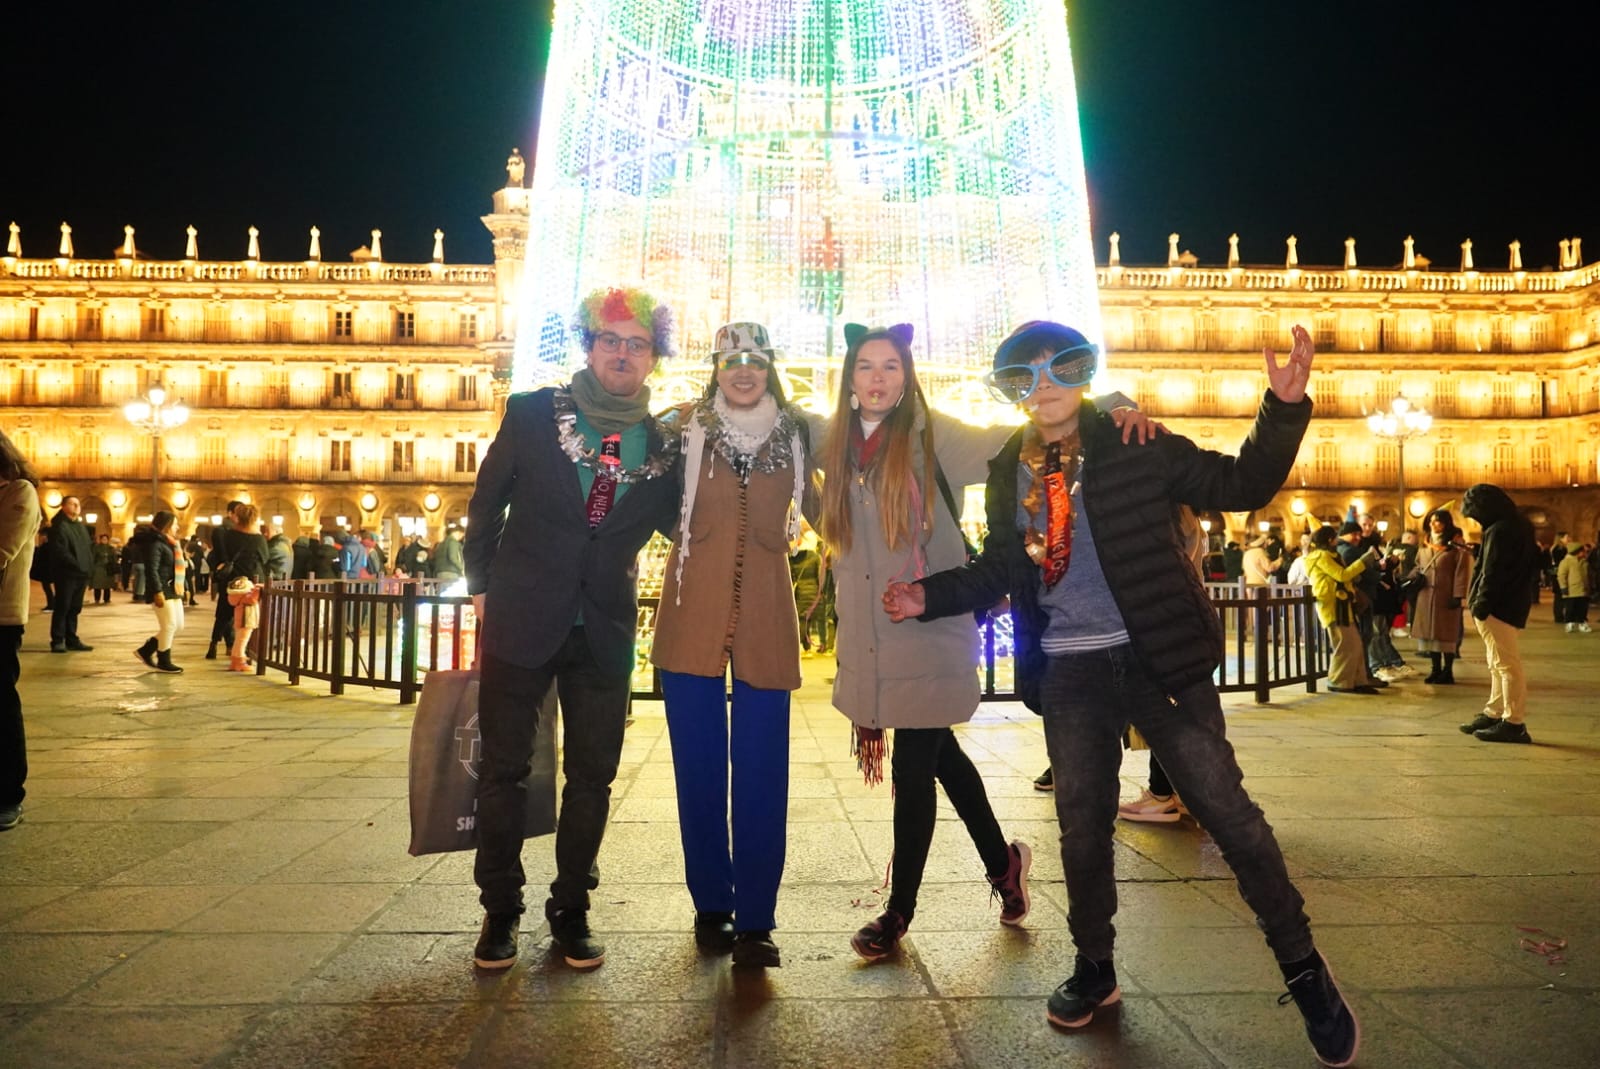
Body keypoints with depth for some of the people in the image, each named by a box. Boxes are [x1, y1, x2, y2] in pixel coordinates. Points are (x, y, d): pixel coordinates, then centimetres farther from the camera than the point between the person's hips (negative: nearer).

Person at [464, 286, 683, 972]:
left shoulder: (665, 444, 2)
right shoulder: (533, 415, 0)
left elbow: (679, 525, 12)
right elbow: (486, 502, 7)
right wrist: (483, 586, 7)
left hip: (604, 631, 1)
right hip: (521, 620, -1)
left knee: (593, 775, 7)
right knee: (504, 768, 6)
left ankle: (571, 910, 23)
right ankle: (500, 909, 22)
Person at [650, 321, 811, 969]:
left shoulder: (796, 434, 6)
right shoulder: (684, 428, 3)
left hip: (765, 617, 0)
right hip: (692, 616, 0)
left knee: (762, 772, 0)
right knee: (699, 768, 6)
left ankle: (754, 921, 10)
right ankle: (711, 907, 21)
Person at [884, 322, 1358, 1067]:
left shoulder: (1138, 446, -5)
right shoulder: (1009, 470, 5)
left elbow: (1242, 485, -3)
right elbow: (998, 570, 12)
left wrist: (1284, 408, -17)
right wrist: (929, 596, 0)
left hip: (1157, 657, -3)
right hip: (1068, 672, 3)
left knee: (1225, 810, 0)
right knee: (1081, 824, 12)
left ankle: (1303, 969, 20)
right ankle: (1094, 966, 34)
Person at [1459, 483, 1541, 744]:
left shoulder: (1500, 530, -18)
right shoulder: (1518, 525, 13)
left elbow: (1493, 573, -21)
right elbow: (1533, 563, 20)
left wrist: (1481, 604, -16)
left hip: (1498, 606, -11)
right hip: (1510, 602, 11)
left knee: (1506, 664, -7)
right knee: (1499, 663, 17)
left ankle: (1513, 723, -4)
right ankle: (1493, 714, 26)